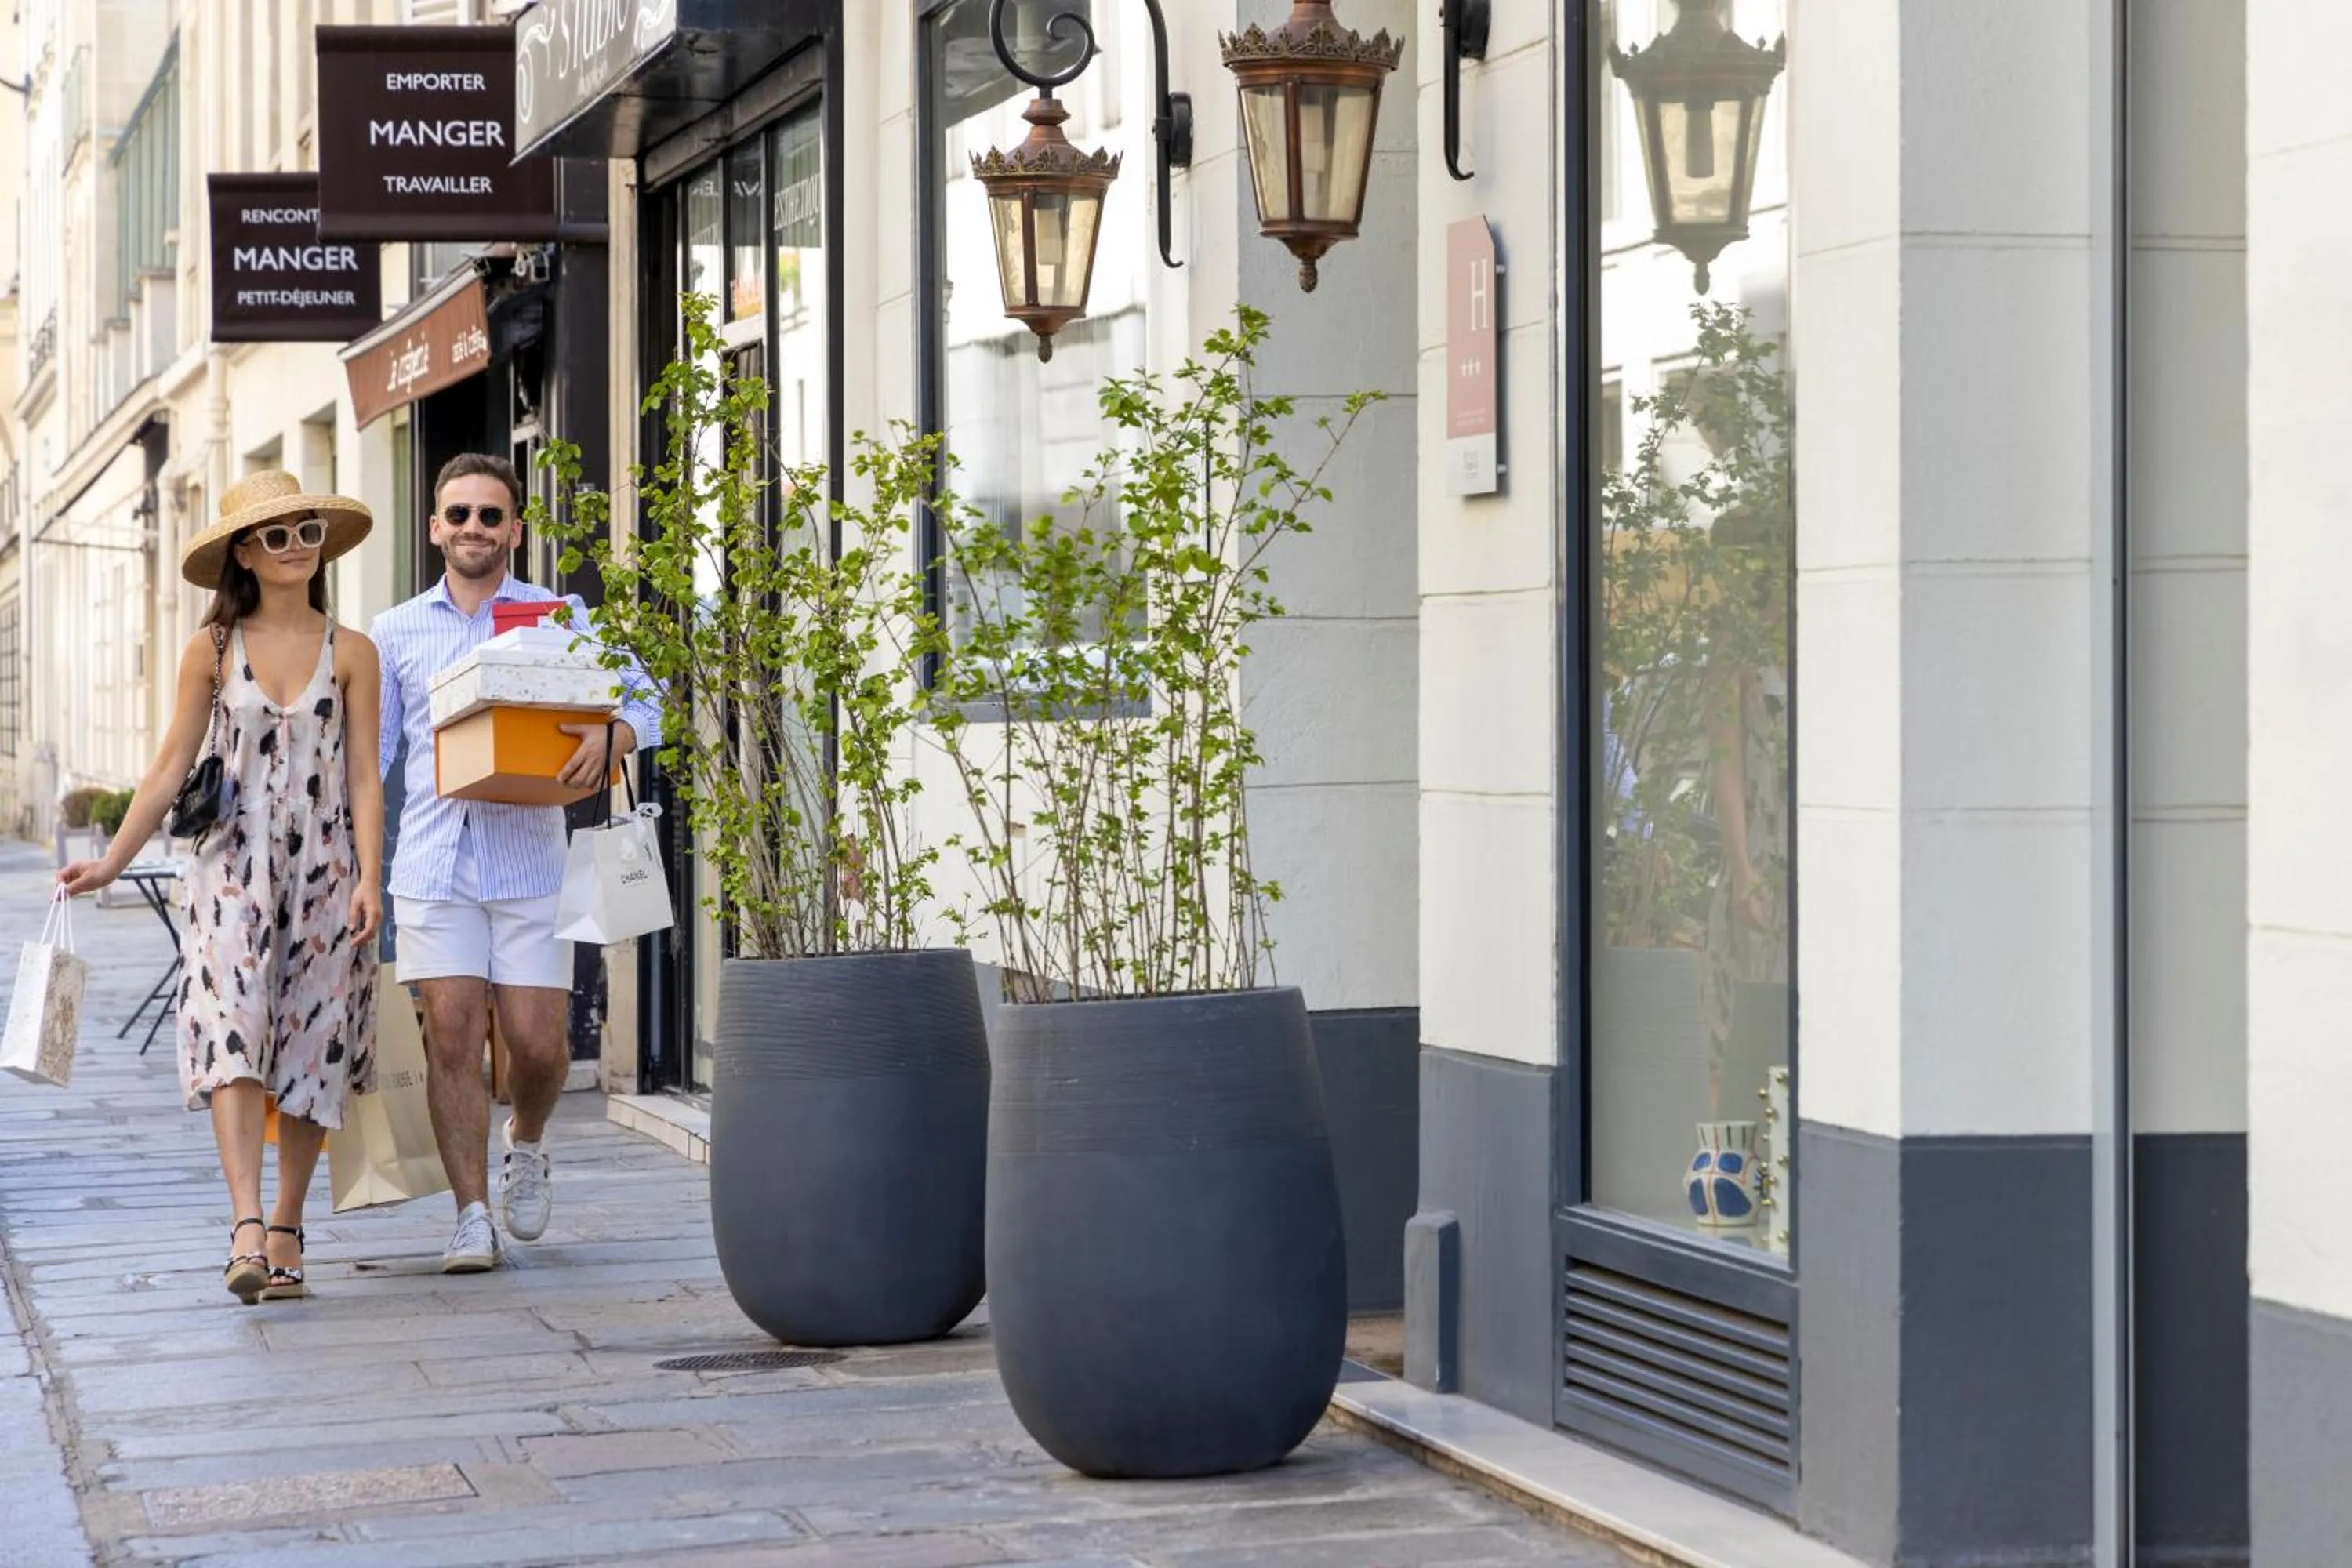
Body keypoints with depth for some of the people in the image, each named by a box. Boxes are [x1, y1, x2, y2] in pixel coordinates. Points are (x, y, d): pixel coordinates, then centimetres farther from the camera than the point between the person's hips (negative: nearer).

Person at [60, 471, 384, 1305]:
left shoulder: (350, 653, 5)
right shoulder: (213, 650, 5)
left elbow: (363, 776, 1)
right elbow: (172, 765, 7)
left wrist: (369, 878, -9)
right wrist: (112, 860, 2)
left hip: (324, 869, 1)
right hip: (232, 866, -1)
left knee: (312, 1048, 2)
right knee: (233, 1032, -17)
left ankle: (285, 1234, 13)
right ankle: (247, 1229, -28)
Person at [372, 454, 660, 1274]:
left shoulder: (559, 619, 7)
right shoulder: (396, 632, 14)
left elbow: (642, 697, 1)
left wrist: (609, 735, -22)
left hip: (528, 861, -1)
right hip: (433, 862, 1)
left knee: (538, 1041, -4)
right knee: (451, 1036, -6)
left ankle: (526, 1144, 28)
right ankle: (472, 1216, 0)